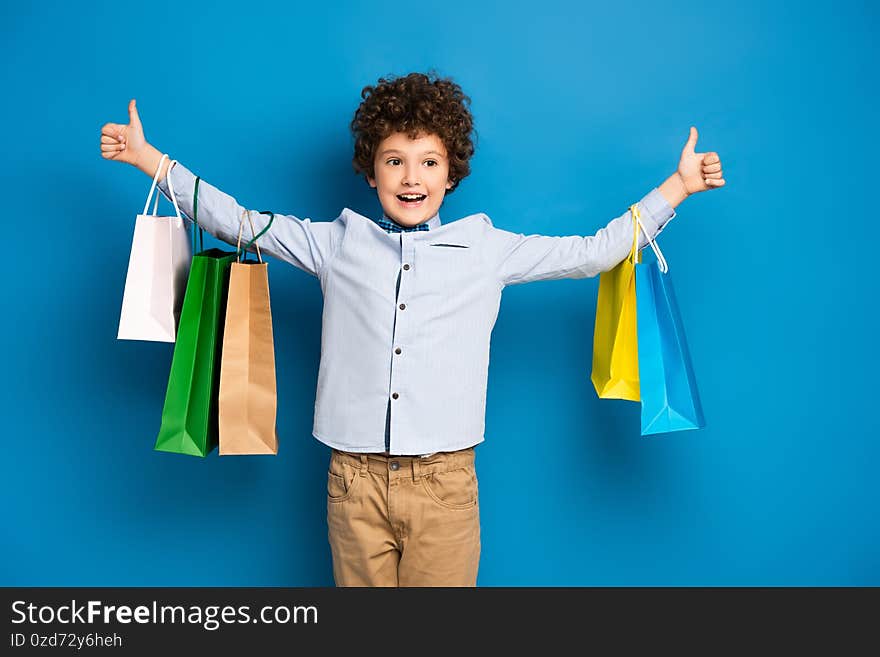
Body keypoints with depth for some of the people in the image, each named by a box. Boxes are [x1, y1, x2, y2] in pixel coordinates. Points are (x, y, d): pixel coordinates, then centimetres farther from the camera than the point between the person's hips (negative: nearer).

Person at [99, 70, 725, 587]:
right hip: (355, 478, 1)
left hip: (444, 480, 0)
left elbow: (592, 252, 9)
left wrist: (678, 186, 8)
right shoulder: (337, 243, 7)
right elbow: (237, 221, 10)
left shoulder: (487, 248, 6)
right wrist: (149, 159, 9)